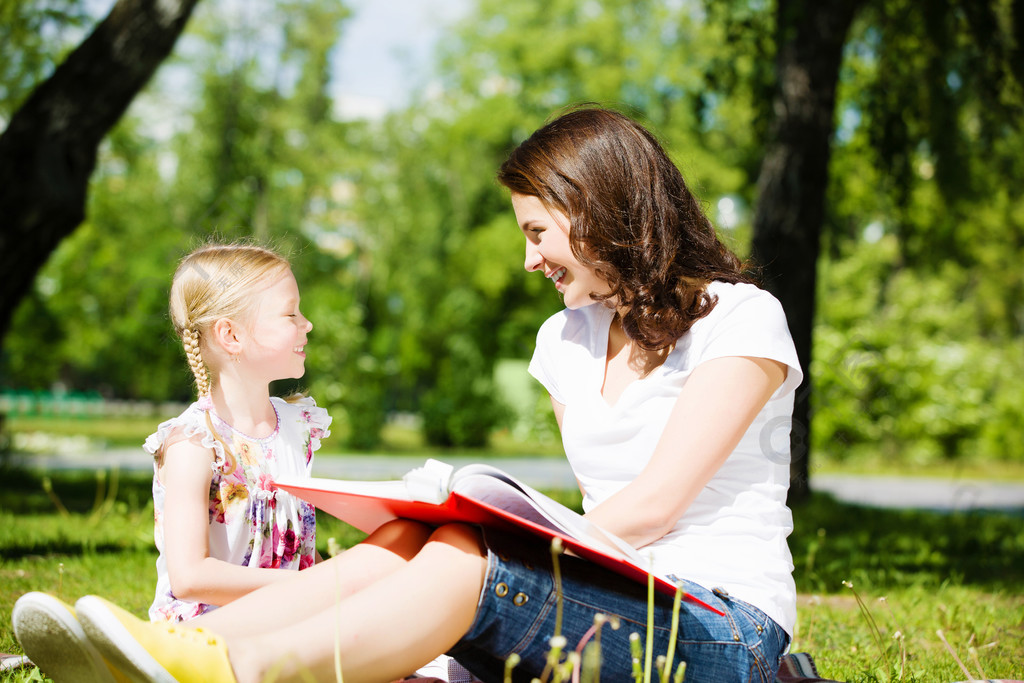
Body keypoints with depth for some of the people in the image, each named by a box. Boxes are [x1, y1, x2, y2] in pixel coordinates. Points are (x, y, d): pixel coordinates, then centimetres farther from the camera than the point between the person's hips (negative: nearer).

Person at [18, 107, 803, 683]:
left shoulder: (741, 319, -4)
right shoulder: (567, 339, 19)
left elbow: (654, 504, -14)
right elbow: (602, 518, 14)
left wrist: (512, 557, -16)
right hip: (609, 603, 6)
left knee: (466, 554, -32)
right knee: (401, 543, -22)